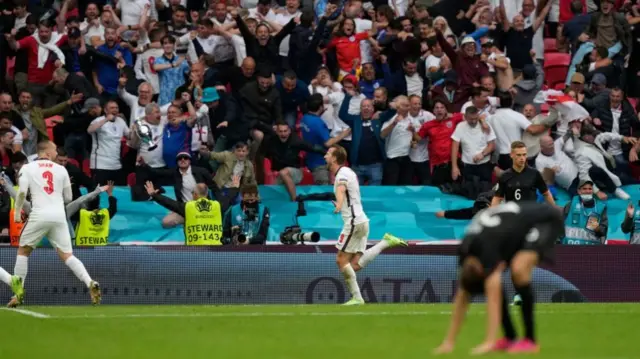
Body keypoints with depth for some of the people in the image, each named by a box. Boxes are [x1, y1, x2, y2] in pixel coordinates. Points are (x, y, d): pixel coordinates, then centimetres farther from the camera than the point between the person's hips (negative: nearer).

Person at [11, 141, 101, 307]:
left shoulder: (27, 168, 6)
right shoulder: (61, 170, 13)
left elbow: (22, 192, -7)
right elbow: (68, 198, 17)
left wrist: (17, 212, 4)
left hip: (39, 215, -2)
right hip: (59, 216, 2)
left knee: (23, 251, 15)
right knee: (67, 255, 4)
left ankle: (18, 292, 11)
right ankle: (90, 284, -16)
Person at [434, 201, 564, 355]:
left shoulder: (486, 248, -35)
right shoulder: (467, 252, -11)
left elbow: (493, 299, -38)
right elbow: (462, 297, -4)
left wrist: (489, 342, -41)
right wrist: (449, 342, -6)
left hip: (545, 221, -8)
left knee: (518, 268, -31)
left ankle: (530, 340, -21)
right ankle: (510, 338, 4)